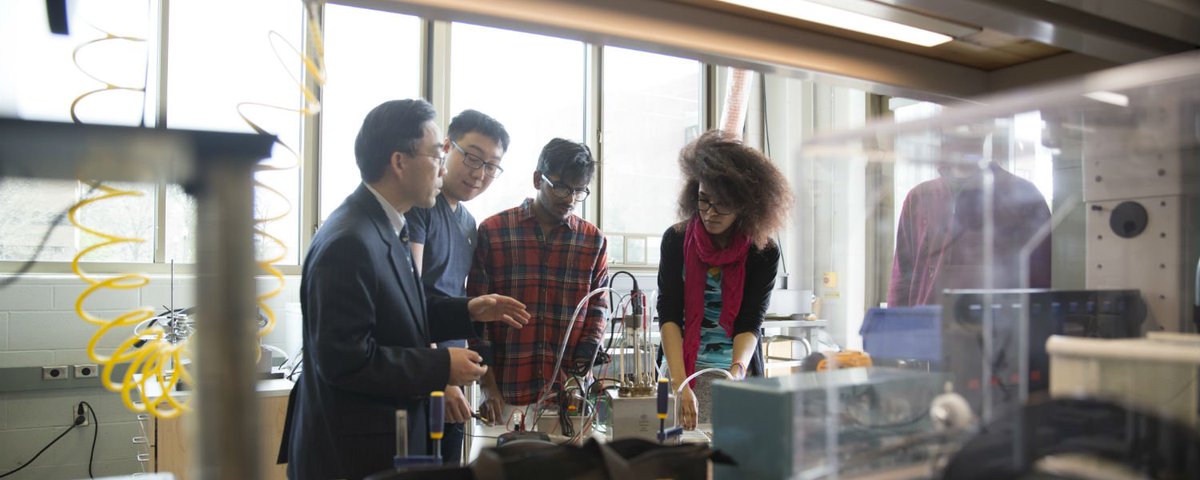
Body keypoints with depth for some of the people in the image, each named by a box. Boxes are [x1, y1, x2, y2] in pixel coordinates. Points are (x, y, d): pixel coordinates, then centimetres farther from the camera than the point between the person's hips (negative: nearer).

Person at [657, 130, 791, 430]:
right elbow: (668, 316, -11)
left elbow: (750, 324, -11)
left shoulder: (764, 253, -6)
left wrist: (736, 372, -30)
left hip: (739, 371, 0)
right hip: (684, 369, 0)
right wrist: (680, 385, -23)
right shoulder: (676, 240, -5)